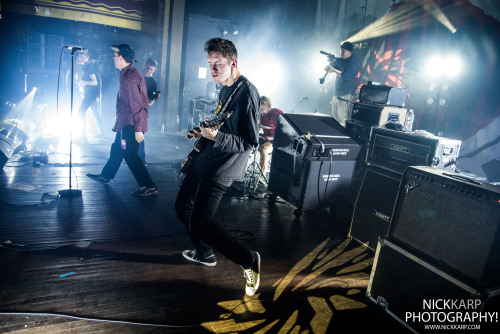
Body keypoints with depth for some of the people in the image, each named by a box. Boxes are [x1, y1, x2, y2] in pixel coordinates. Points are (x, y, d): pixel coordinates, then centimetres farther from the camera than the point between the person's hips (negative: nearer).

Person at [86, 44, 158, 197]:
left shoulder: (130, 76, -20)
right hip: (125, 122, 10)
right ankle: (105, 176, 40)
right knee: (117, 149, 22)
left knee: (130, 155, -7)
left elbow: (137, 104, -24)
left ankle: (149, 187, -2)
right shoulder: (127, 73, 13)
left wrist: (138, 128, -25)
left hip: (130, 124, -10)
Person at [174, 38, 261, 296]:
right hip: (205, 159, 10)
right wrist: (202, 132, 10)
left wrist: (216, 136, -30)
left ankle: (249, 260, 3)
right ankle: (204, 254, 38)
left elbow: (250, 142, -22)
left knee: (199, 224, -12)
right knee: (183, 207, 19)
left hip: (221, 168, -10)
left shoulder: (247, 92, -19)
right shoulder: (225, 89, 11)